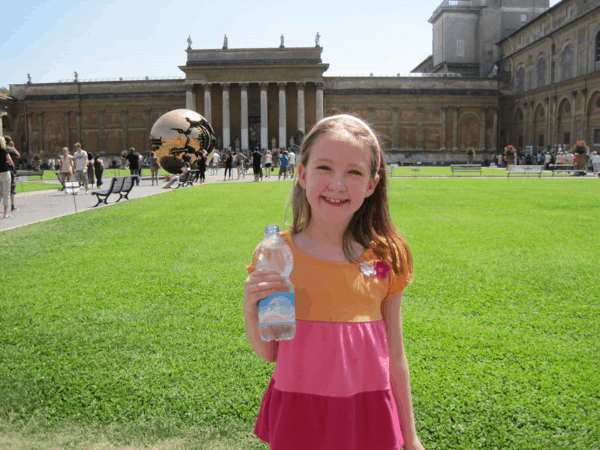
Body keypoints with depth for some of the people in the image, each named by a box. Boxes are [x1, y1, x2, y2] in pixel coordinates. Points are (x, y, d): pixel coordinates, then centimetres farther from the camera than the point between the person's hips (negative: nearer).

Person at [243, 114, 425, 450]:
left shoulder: (386, 257, -7)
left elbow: (395, 355, 2)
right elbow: (268, 353, -1)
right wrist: (251, 309, -20)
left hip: (368, 418, 1)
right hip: (297, 416, 0)